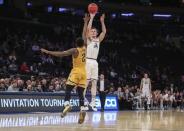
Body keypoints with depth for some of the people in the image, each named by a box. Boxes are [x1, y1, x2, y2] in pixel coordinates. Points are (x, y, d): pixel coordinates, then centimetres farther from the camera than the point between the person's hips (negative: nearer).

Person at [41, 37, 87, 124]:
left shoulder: (74, 50, -6)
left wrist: (48, 52, -11)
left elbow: (61, 54, -13)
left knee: (68, 89, -6)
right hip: (83, 73, 5)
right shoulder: (85, 49, 8)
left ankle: (67, 105, -31)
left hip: (76, 72, -5)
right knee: (80, 93, 5)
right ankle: (82, 109, -14)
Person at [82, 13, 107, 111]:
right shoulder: (88, 39, 1)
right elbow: (87, 29, -12)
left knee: (94, 83, 3)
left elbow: (104, 32, 14)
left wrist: (102, 21, 9)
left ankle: (93, 102, 5)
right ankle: (83, 99, -6)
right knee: (86, 82, -9)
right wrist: (91, 18, -10)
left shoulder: (98, 40, 17)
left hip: (95, 62, 6)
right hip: (88, 61, -6)